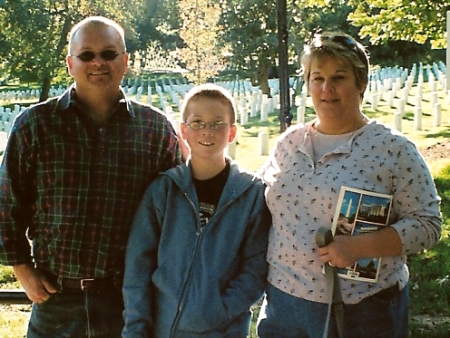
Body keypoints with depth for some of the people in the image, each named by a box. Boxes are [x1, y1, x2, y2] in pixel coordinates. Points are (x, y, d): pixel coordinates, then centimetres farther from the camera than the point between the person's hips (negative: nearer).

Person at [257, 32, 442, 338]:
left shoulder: (393, 149, -7)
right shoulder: (289, 142, 6)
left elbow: (427, 224, -9)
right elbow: (263, 203, 17)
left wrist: (358, 246, -21)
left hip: (360, 312, -4)